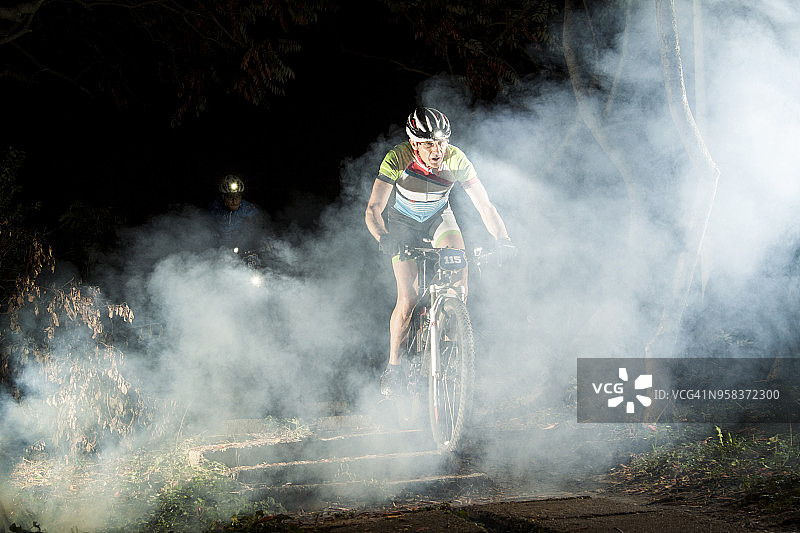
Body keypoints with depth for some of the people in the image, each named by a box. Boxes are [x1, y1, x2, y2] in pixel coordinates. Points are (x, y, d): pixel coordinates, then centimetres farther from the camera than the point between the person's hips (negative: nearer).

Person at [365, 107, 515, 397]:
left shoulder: (456, 160, -27)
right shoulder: (397, 159, -32)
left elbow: (485, 206, -22)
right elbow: (373, 210, -34)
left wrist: (503, 239, -38)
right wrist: (384, 239, -54)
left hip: (439, 218, 2)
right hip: (403, 223, -2)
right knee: (408, 299, -15)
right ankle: (394, 366, 4)